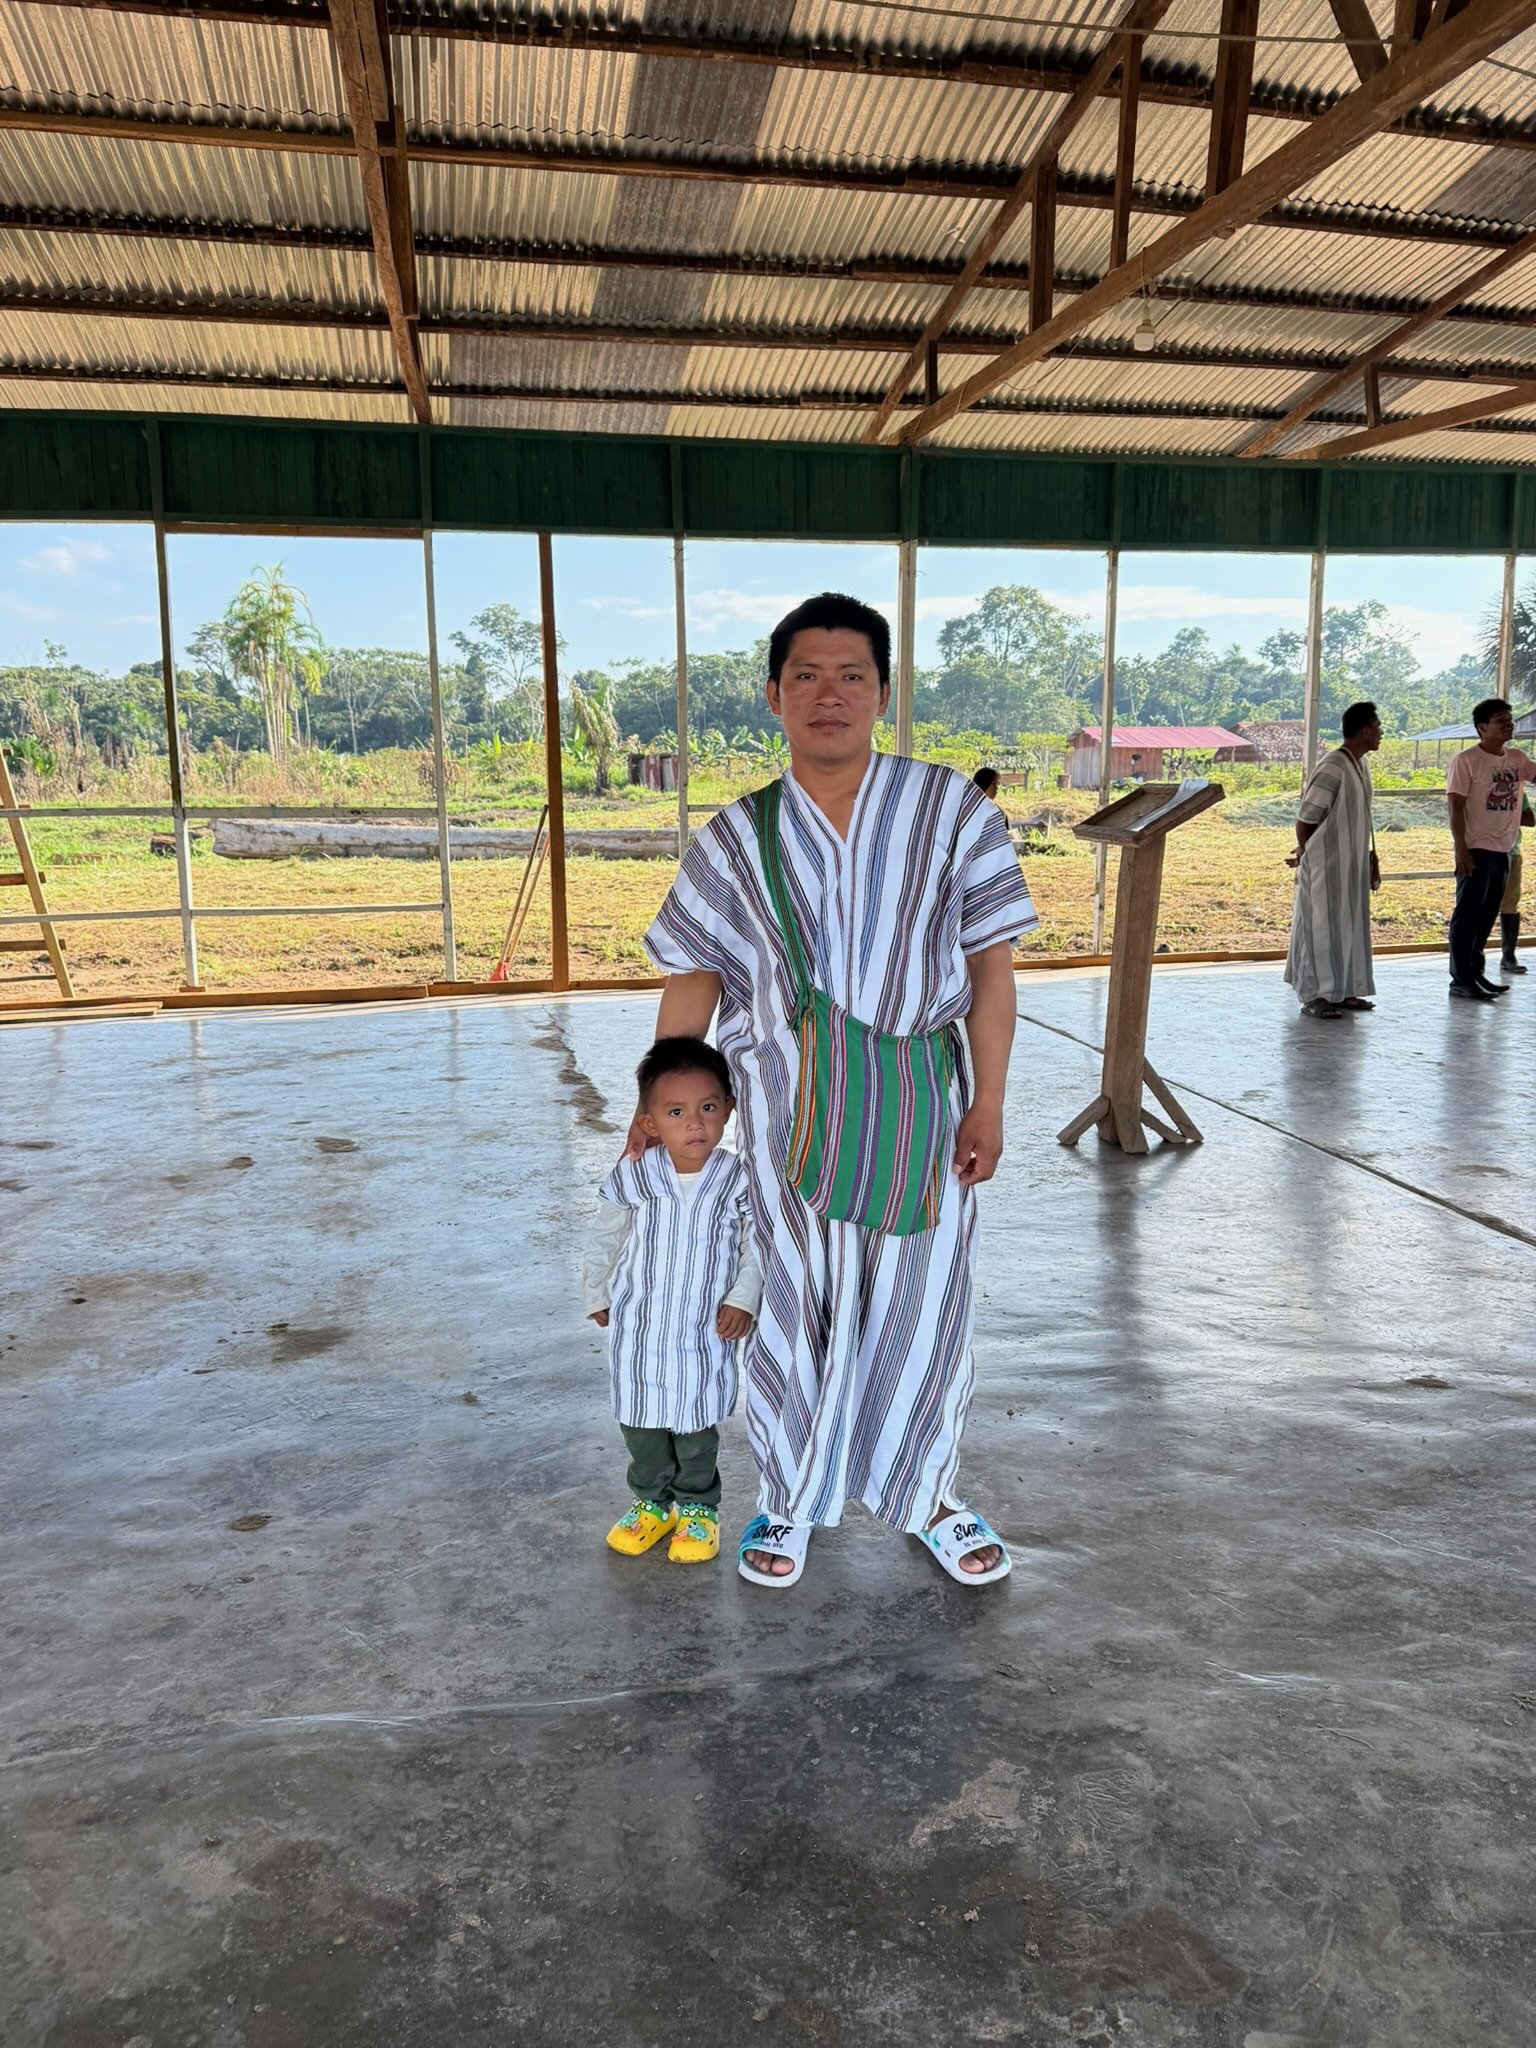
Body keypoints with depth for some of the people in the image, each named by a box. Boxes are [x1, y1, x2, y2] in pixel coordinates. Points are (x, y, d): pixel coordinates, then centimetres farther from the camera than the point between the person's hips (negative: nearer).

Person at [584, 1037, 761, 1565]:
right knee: (641, 1427, 16)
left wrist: (743, 1299, -10)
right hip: (637, 1334, 2)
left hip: (704, 1336, -1)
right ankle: (652, 1501, 37)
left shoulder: (739, 1183, -14)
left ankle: (697, 1507, 35)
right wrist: (598, 1297, 10)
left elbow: (755, 1248, -1)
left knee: (696, 1429, 13)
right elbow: (605, 1241, 5)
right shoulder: (631, 1179, -12)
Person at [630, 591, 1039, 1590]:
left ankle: (929, 1496, 31)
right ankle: (789, 1501, 30)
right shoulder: (738, 837, 3)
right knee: (799, 1301, 10)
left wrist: (988, 1103, -6)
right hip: (789, 1108, 1)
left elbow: (992, 962, -2)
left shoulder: (950, 808, -1)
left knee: (922, 1302, 8)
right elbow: (695, 977, 7)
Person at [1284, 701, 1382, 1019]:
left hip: (1351, 866, 9)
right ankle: (1314, 997, 5)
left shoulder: (1360, 766, 10)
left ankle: (1342, 991, 23)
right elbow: (1306, 818, -17)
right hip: (1325, 867, -9)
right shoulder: (1332, 768, -20)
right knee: (1322, 927, -3)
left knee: (1349, 927, 13)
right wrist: (1304, 854, -4)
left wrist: (1371, 860, 16)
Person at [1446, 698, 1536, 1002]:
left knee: (1487, 915, 13)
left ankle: (1476, 972, 23)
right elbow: (1455, 807, -12)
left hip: (1503, 850, 7)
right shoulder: (1466, 761, -9)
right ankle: (1461, 980, 0)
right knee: (1467, 915, -3)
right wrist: (1461, 848, -17)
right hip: (1476, 850, -7)